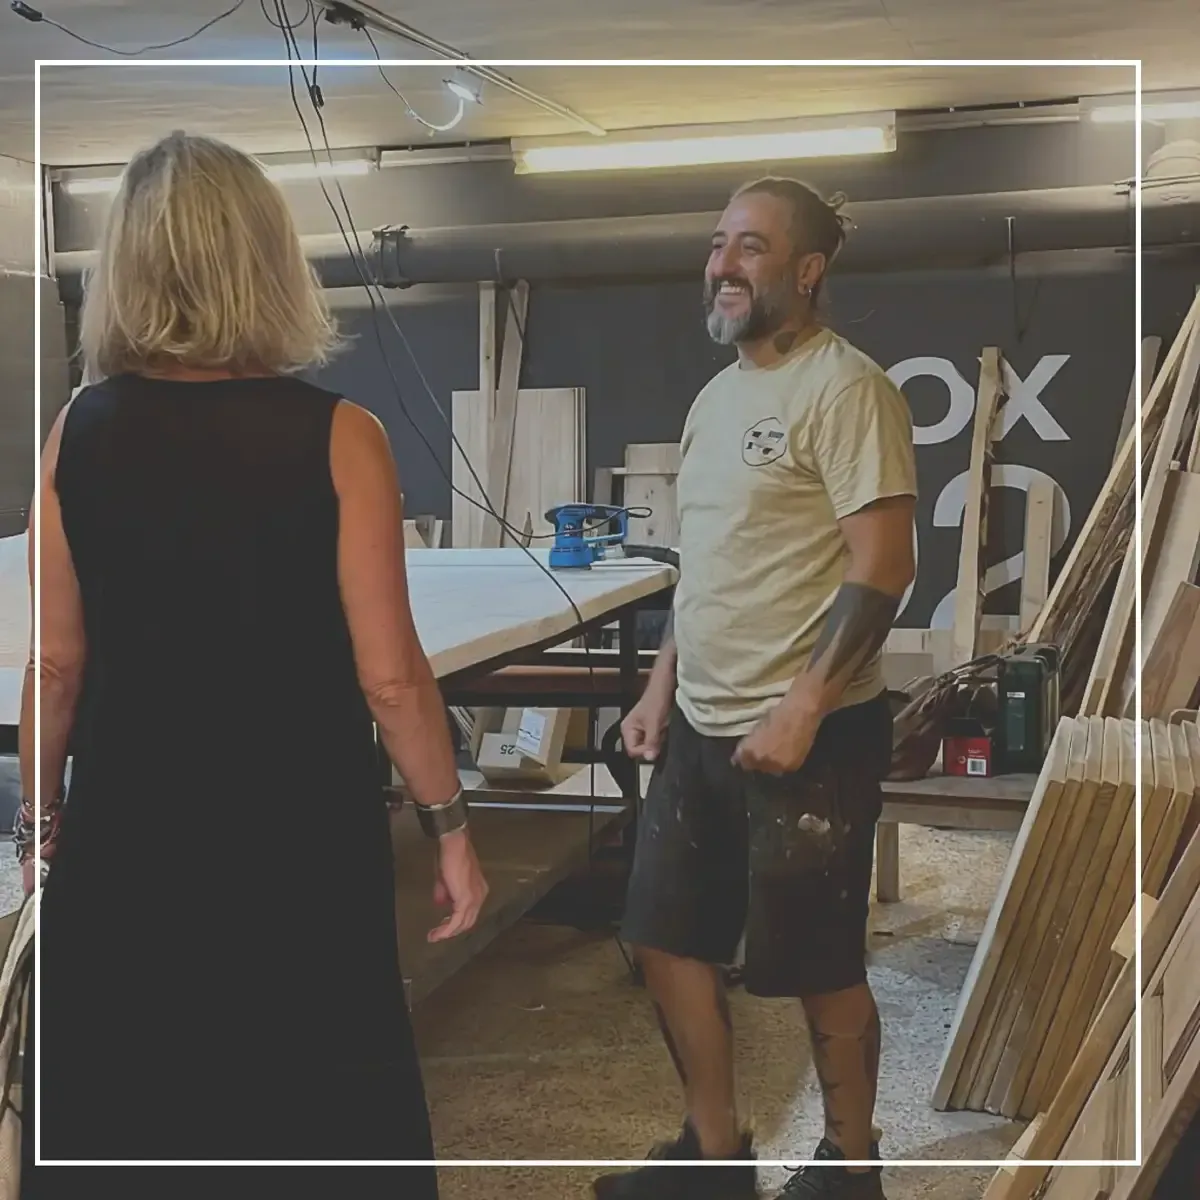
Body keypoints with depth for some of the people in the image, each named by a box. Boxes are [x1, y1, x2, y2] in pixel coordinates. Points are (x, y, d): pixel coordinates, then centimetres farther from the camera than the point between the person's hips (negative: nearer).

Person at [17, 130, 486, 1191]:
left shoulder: (80, 431, -5)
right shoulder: (334, 435, -14)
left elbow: (58, 666, -1)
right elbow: (389, 678, -14)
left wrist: (41, 819, 13)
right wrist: (451, 825, -1)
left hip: (128, 834, 3)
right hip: (301, 835, -2)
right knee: (322, 1111, 17)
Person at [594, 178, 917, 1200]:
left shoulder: (845, 389, -13)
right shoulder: (716, 396, 13)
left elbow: (882, 567, -19)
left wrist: (801, 709, -22)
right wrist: (664, 686, 13)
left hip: (809, 734, -8)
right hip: (702, 727, 9)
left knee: (820, 969, 5)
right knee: (667, 942, 12)